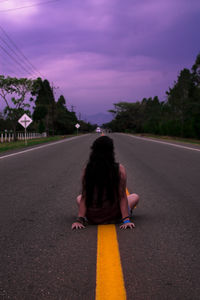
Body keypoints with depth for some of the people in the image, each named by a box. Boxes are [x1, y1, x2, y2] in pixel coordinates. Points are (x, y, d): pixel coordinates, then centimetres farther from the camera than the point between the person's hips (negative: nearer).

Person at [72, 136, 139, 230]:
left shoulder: (87, 169, -8)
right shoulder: (119, 169, -13)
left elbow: (84, 197, -7)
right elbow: (122, 197, -12)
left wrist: (79, 219, -4)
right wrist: (126, 220, -10)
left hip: (92, 218, 1)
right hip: (114, 217, -1)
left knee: (79, 198, 35)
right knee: (135, 197, 27)